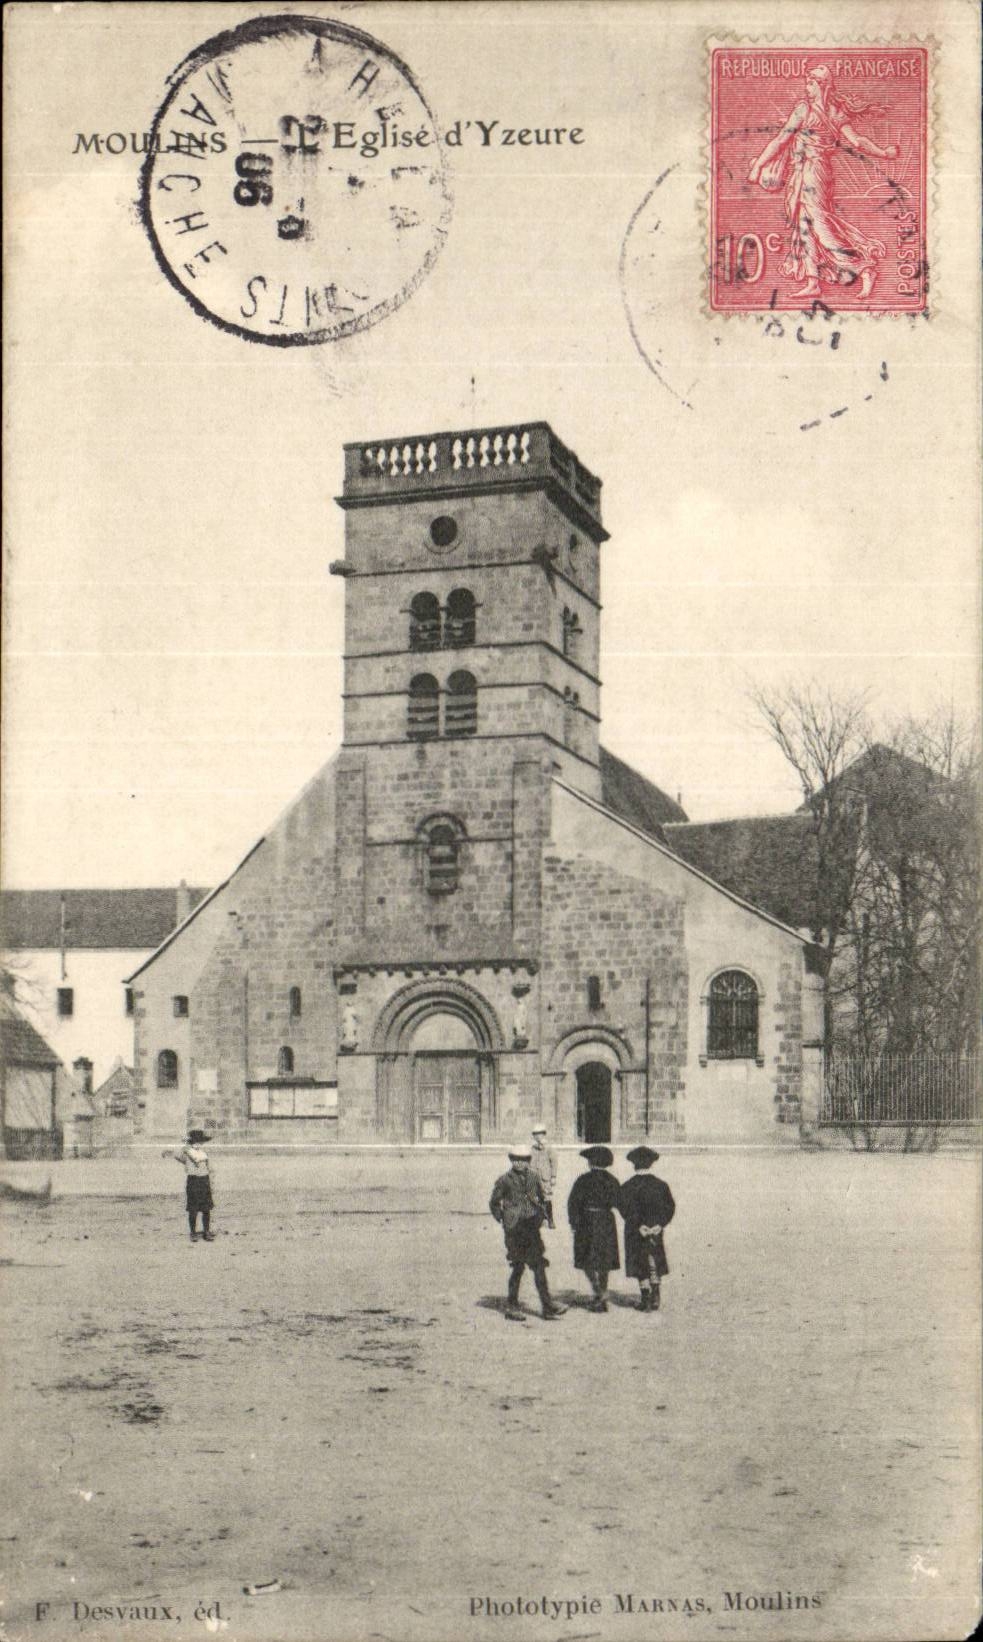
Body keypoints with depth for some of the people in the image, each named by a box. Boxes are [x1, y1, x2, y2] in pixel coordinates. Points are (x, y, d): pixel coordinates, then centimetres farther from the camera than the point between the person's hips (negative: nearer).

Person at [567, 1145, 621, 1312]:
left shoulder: (583, 1180, -9)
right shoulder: (612, 1181, 1)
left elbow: (573, 1202, -10)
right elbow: (618, 1202, 5)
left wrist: (574, 1223, -4)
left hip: (588, 1222, -4)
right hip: (607, 1223, 4)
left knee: (587, 1261, 7)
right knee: (604, 1262, 11)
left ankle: (599, 1292, -11)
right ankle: (602, 1301, 13)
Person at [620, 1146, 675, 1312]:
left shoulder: (628, 1186, -9)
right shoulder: (660, 1184, 2)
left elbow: (626, 1209, -17)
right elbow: (670, 1207, -2)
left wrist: (639, 1225, -15)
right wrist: (660, 1224, -6)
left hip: (636, 1232, -3)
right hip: (656, 1230, 3)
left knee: (641, 1267, 4)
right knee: (655, 1265, 15)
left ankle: (646, 1300, 3)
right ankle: (655, 1299, 14)